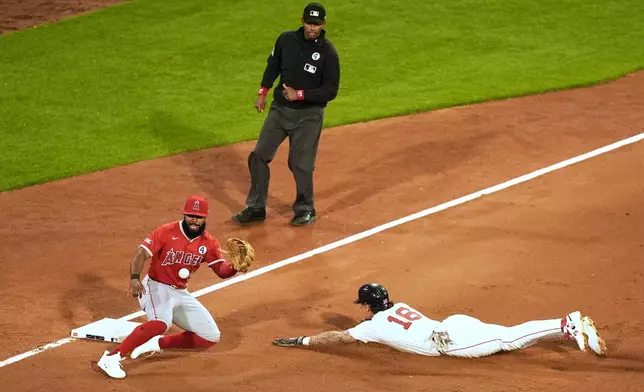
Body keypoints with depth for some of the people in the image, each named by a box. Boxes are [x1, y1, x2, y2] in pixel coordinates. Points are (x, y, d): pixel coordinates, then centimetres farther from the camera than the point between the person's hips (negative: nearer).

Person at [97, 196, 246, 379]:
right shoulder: (166, 232, -14)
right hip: (156, 287, -7)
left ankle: (158, 343, 6)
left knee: (211, 337, 2)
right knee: (161, 322, -38)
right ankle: (111, 358, -36)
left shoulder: (209, 243, 0)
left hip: (181, 294, 7)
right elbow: (140, 255, -22)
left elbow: (222, 271, -7)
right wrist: (134, 279, -41)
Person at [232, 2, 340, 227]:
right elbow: (273, 65, 16)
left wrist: (300, 94, -21)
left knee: (300, 164, -3)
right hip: (280, 109, 5)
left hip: (308, 115, -5)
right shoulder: (286, 40, -2)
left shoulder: (328, 53, -14)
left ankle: (305, 210, 19)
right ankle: (256, 209, 15)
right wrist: (263, 92, 10)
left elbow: (331, 91, -14)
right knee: (259, 156, 4)